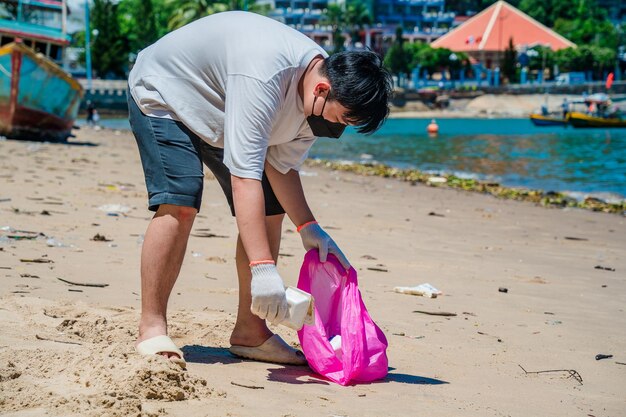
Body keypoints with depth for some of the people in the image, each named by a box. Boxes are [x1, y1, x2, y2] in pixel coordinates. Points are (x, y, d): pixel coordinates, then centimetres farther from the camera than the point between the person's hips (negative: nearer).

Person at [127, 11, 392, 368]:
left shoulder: (321, 102, -14)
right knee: (180, 204, -27)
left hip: (218, 113, 8)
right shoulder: (266, 75, -42)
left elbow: (281, 165, -4)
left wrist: (308, 227, -17)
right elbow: (244, 176, -46)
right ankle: (152, 328, -17)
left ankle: (249, 332, 7)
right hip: (163, 94, -8)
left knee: (270, 211, 0)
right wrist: (263, 268, -50)